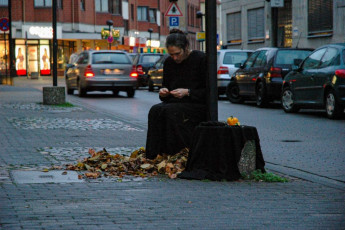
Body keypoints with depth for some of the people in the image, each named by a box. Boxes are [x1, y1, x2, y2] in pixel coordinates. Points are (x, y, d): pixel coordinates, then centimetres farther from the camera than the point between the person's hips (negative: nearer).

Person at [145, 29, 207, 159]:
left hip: (197, 105, -5)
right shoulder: (169, 63, 11)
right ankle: (154, 157, -30)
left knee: (171, 112, -34)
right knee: (155, 111, -27)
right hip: (174, 103, 5)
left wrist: (187, 92, -18)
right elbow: (165, 85, 23)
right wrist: (163, 92, -2)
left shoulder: (201, 59, -6)